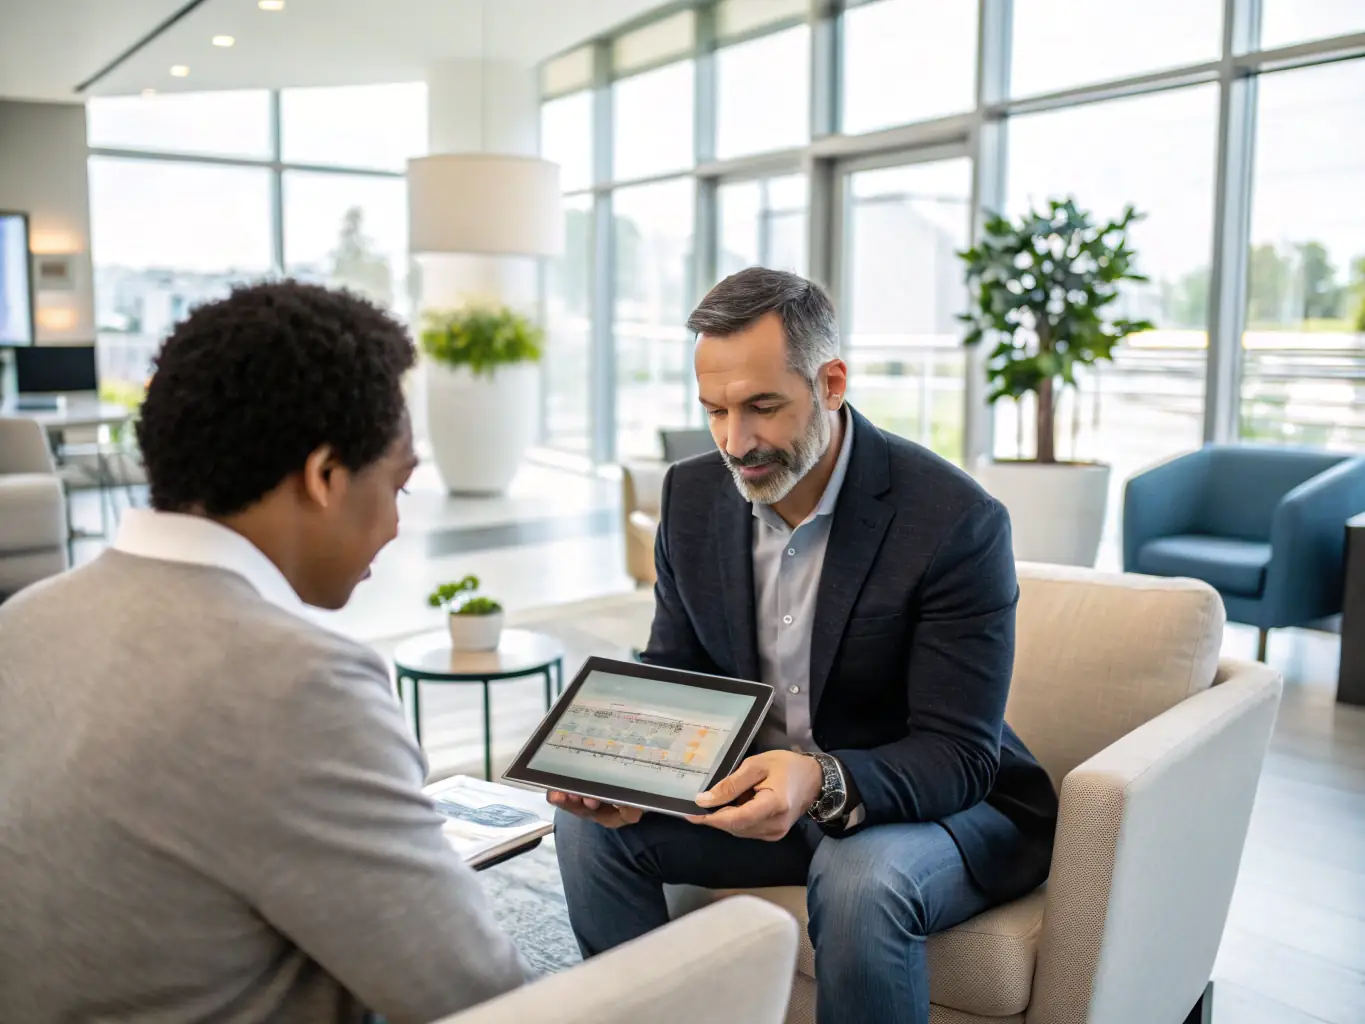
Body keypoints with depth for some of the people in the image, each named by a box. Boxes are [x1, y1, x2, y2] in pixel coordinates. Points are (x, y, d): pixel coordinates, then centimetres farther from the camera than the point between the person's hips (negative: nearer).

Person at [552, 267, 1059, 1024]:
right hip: (762, 790, 5)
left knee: (860, 876, -35)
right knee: (590, 821, -12)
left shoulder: (955, 520, -23)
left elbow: (959, 756, -22)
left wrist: (823, 780, -42)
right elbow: (673, 677, 2)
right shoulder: (693, 495, -6)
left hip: (943, 807, -4)